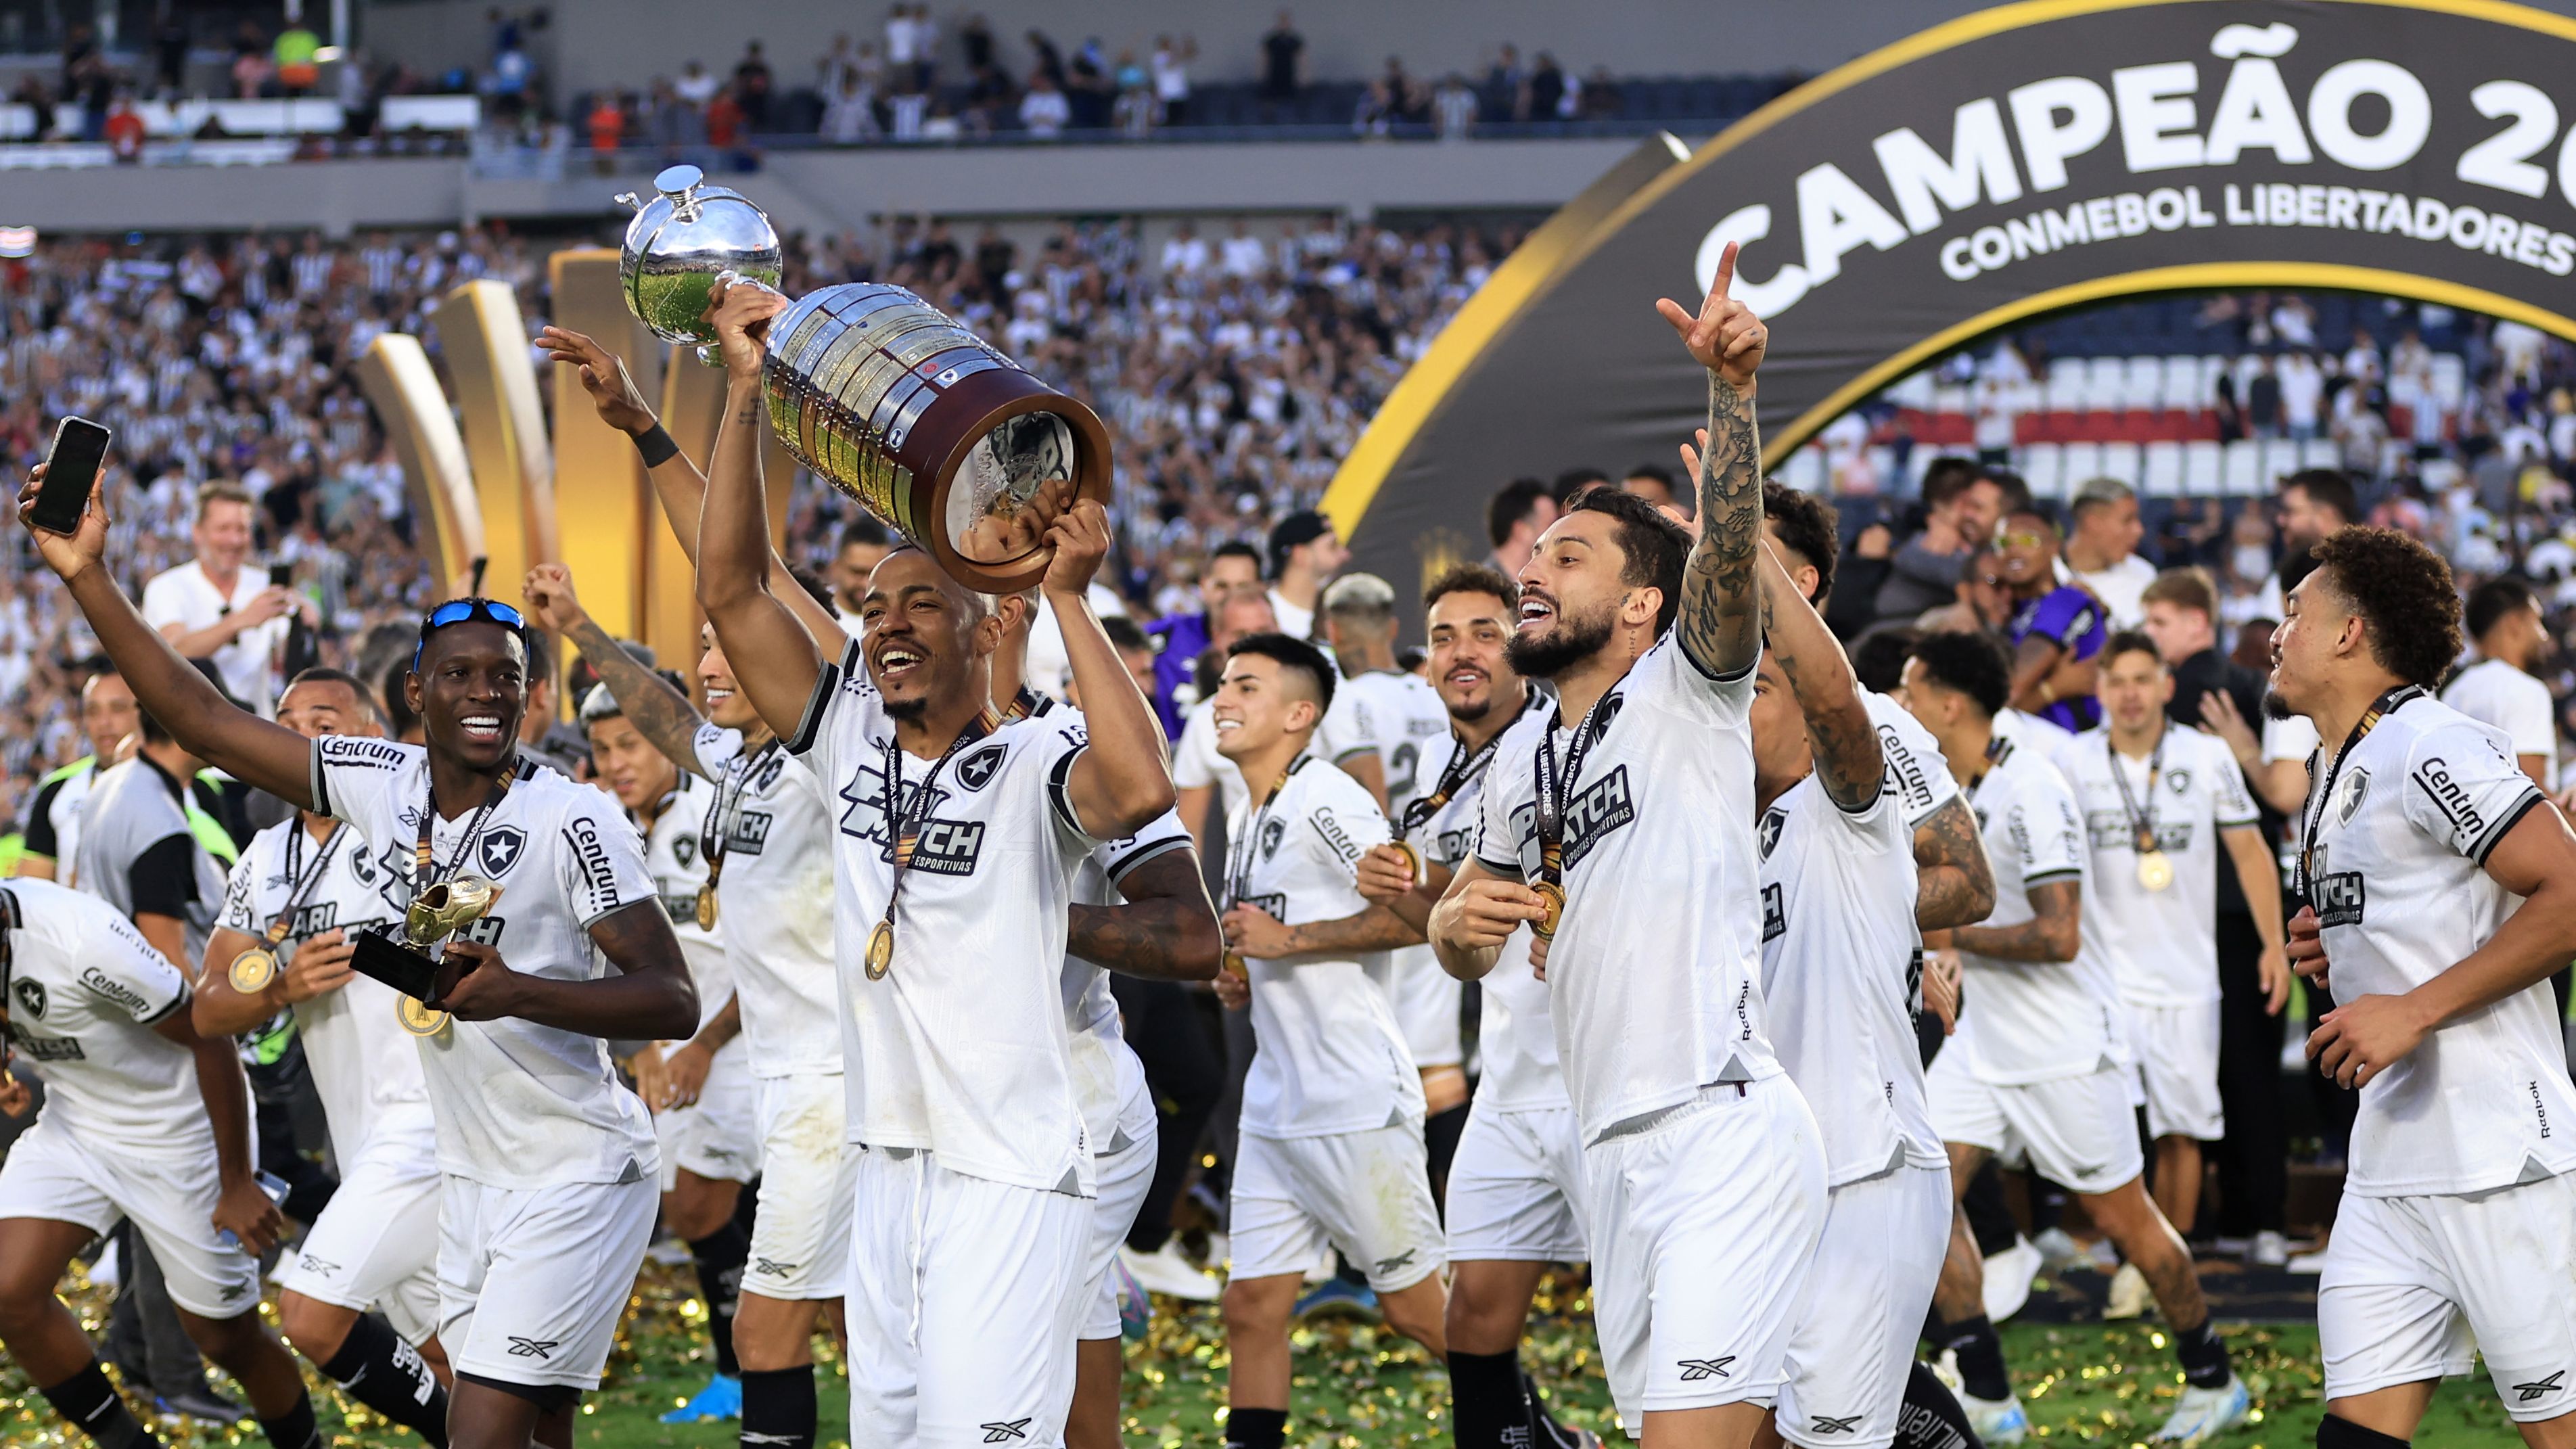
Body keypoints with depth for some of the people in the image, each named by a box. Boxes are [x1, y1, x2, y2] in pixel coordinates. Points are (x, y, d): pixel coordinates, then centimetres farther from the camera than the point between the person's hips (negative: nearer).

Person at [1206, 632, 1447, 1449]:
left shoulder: (1326, 801, -13)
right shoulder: (1245, 820, 16)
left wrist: (1287, 938, -19)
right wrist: (1238, 978, 9)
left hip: (1358, 1105, -9)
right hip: (1276, 1105, 9)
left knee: (1416, 1304, -1)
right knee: (1252, 1304, 5)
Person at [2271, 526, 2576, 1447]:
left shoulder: (2433, 748, -12)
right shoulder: (2342, 774, 19)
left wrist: (2414, 1010, -18)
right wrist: (2336, 954, 10)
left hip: (2498, 1164, -10)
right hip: (2391, 1163, 10)